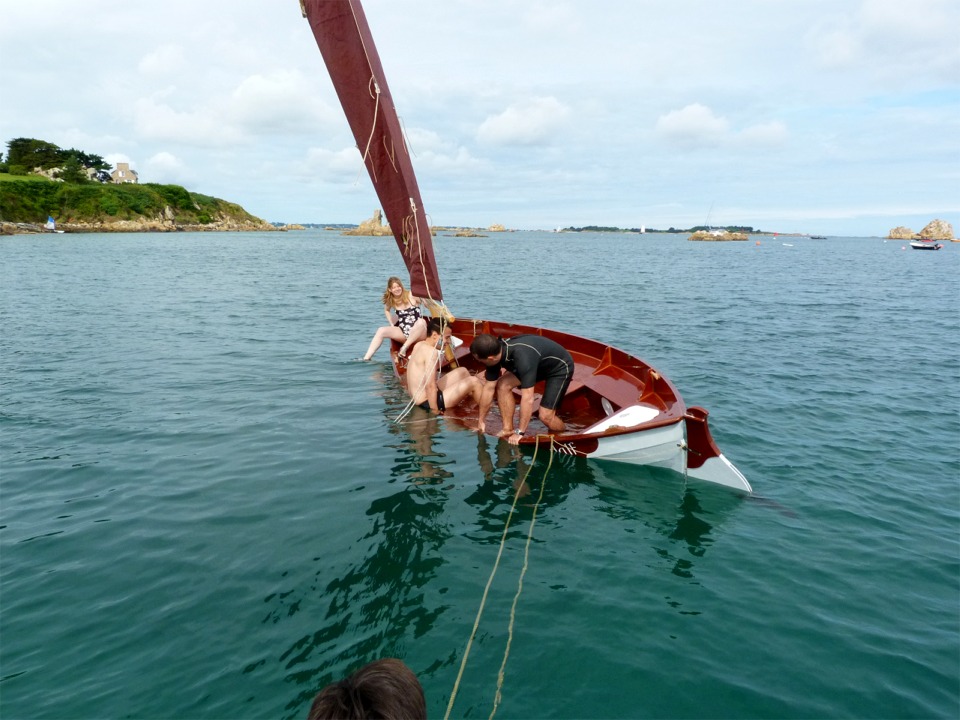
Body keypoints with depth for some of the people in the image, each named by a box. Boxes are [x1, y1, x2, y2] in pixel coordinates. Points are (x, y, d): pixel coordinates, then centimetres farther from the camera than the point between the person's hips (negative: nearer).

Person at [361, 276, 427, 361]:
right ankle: (366, 359, -18)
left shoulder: (412, 295, -7)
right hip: (403, 333, 4)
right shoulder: (391, 301, 7)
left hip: (419, 334, -4)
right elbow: (386, 310, 28)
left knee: (421, 322, -36)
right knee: (381, 331, -13)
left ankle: (404, 348, -29)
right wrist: (392, 324, 15)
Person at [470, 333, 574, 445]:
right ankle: (508, 429, 0)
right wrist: (481, 421, -3)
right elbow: (489, 388, -9)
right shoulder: (496, 351, -19)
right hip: (539, 365, 7)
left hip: (560, 368, -7)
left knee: (546, 416, -16)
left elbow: (528, 399, -42)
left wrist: (519, 432, -36)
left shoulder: (522, 357, -42)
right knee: (503, 385, -10)